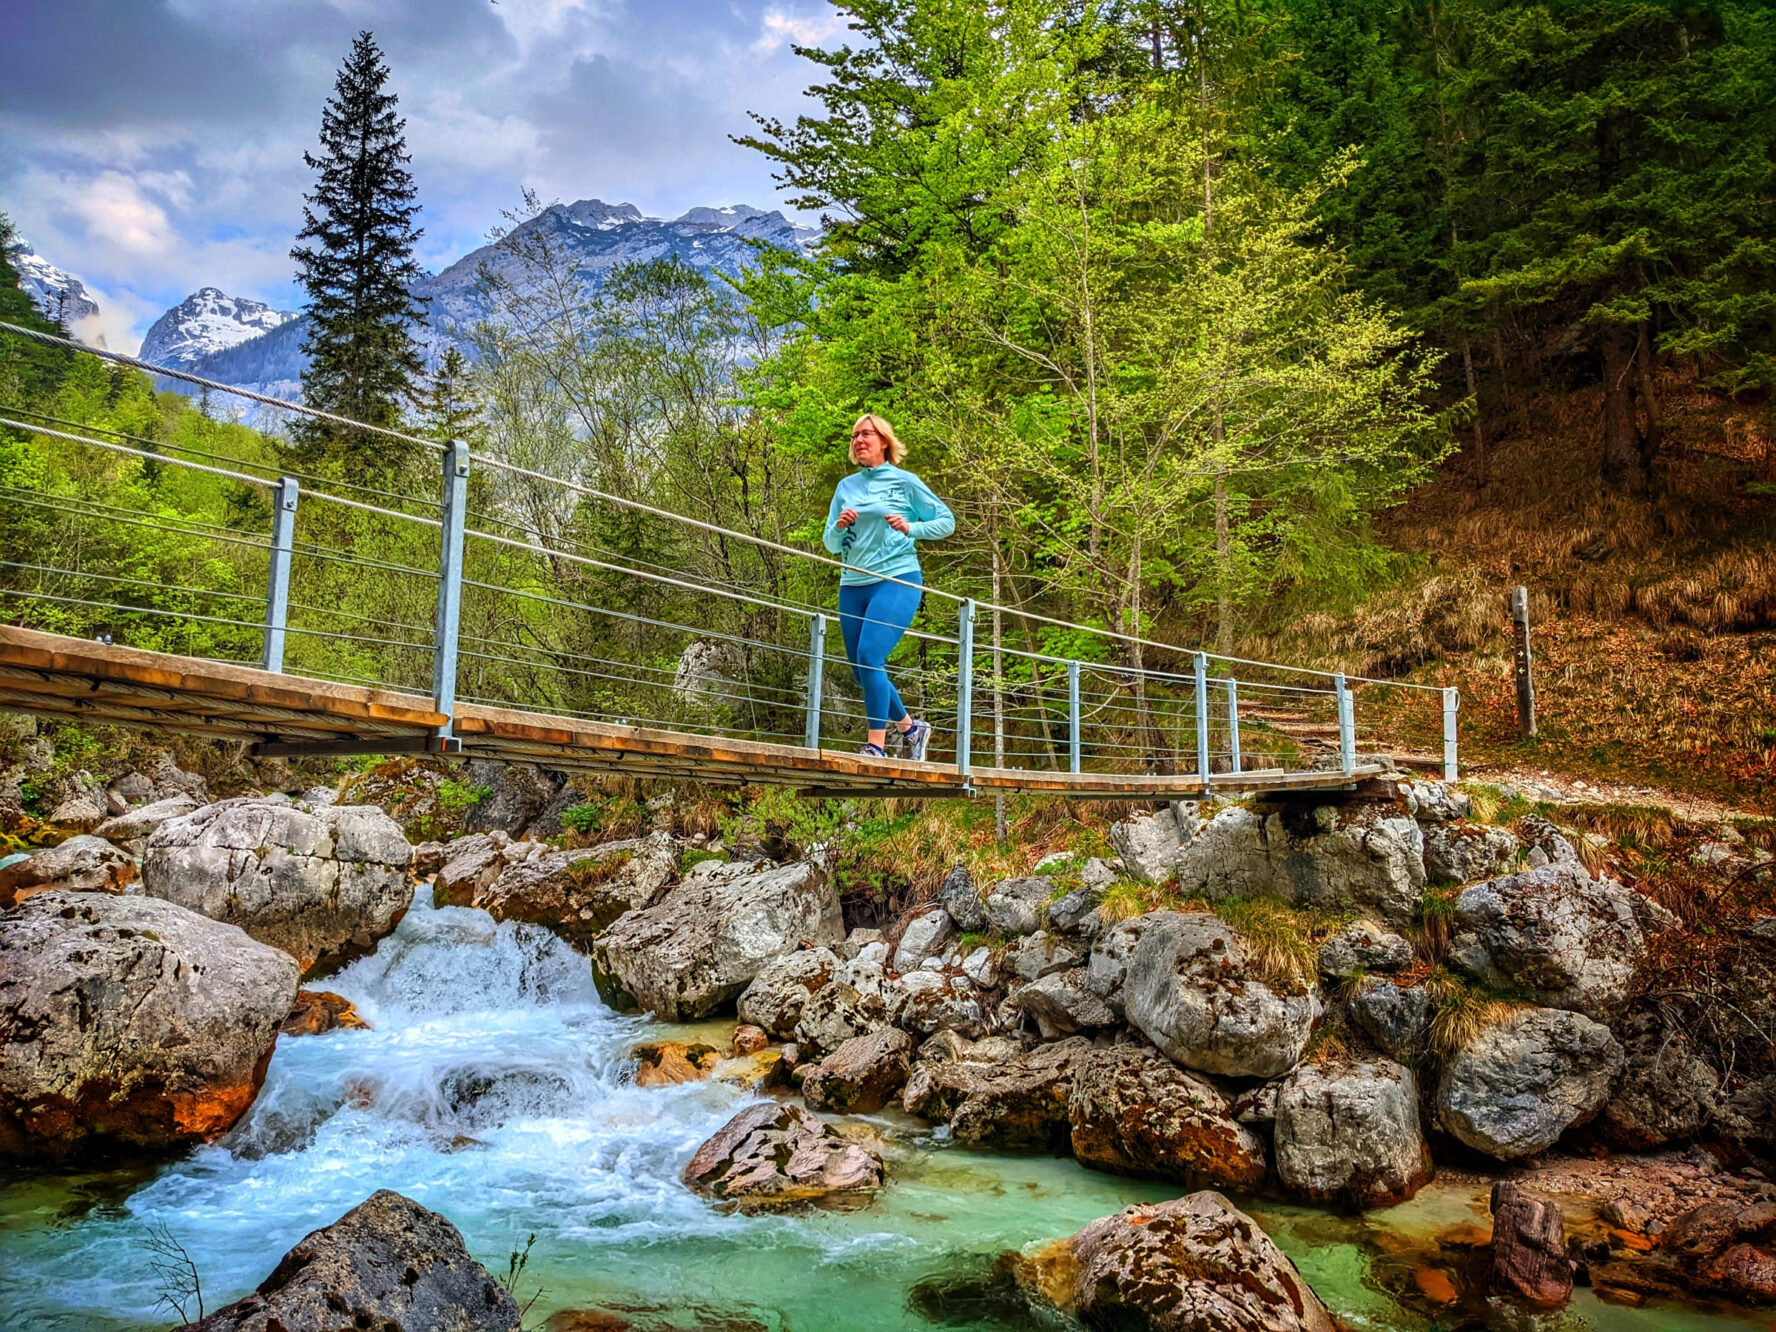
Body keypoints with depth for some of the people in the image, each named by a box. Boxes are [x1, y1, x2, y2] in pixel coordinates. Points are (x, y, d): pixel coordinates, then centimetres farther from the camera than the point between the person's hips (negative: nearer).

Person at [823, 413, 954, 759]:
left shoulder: (904, 482, 2)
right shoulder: (846, 487, 13)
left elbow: (946, 521, 4)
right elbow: (832, 545, 14)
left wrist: (910, 528, -12)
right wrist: (839, 526, -8)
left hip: (897, 581, -6)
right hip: (852, 586, 6)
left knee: (869, 656, -22)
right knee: (862, 673, 7)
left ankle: (877, 744, -16)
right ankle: (910, 727, 28)